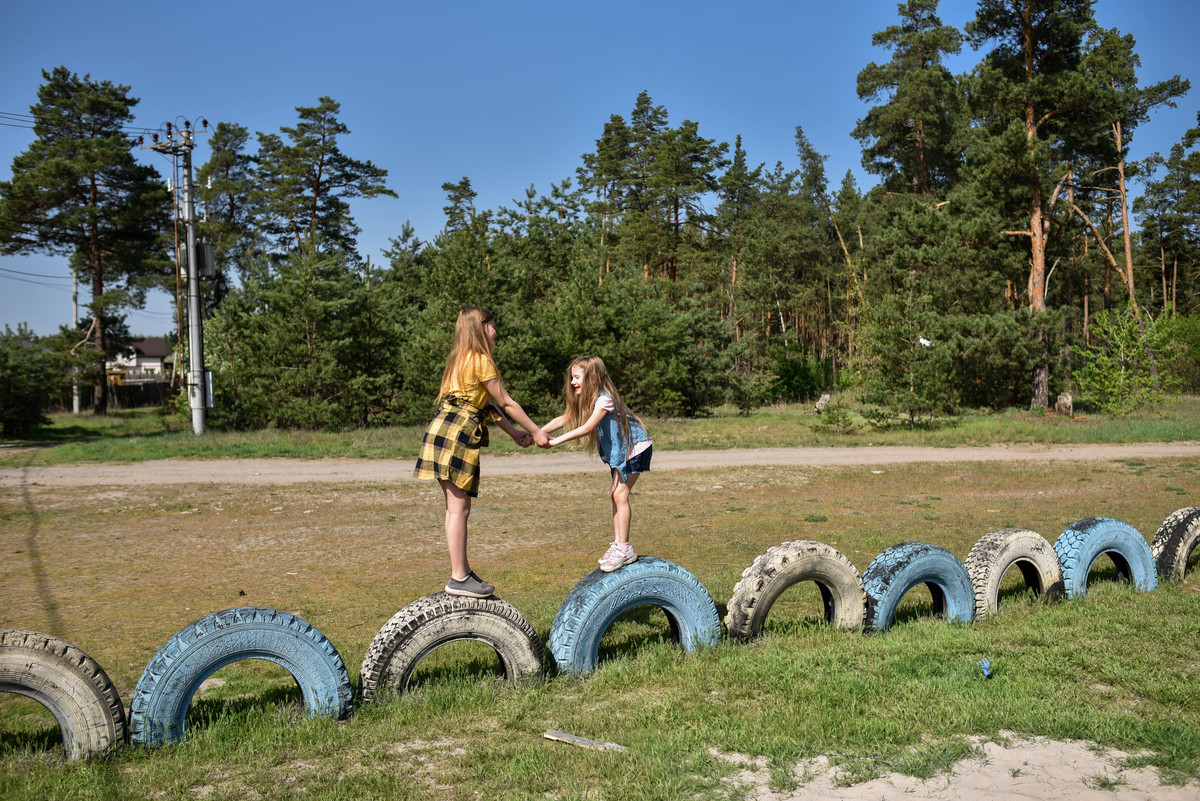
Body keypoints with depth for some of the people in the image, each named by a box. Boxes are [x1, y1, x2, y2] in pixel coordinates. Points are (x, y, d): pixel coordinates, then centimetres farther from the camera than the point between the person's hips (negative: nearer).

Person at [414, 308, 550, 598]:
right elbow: (506, 403, -4)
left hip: (443, 430, 10)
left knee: (455, 506, 12)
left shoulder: (461, 358, 20)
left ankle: (462, 571, 20)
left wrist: (513, 432, 22)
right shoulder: (481, 360, -8)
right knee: (459, 508, -6)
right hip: (458, 433, -10)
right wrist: (536, 432, 5)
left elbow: (488, 404, 22)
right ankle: (459, 578, -2)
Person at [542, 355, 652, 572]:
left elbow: (586, 428, -35)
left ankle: (625, 549, -9)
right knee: (614, 493, 9)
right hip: (620, 450, 9)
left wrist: (555, 441, -37)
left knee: (620, 493, -13)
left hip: (637, 448, -9)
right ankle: (618, 544, 17)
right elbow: (563, 419, -1)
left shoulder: (604, 399, -26)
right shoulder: (585, 400, 3)